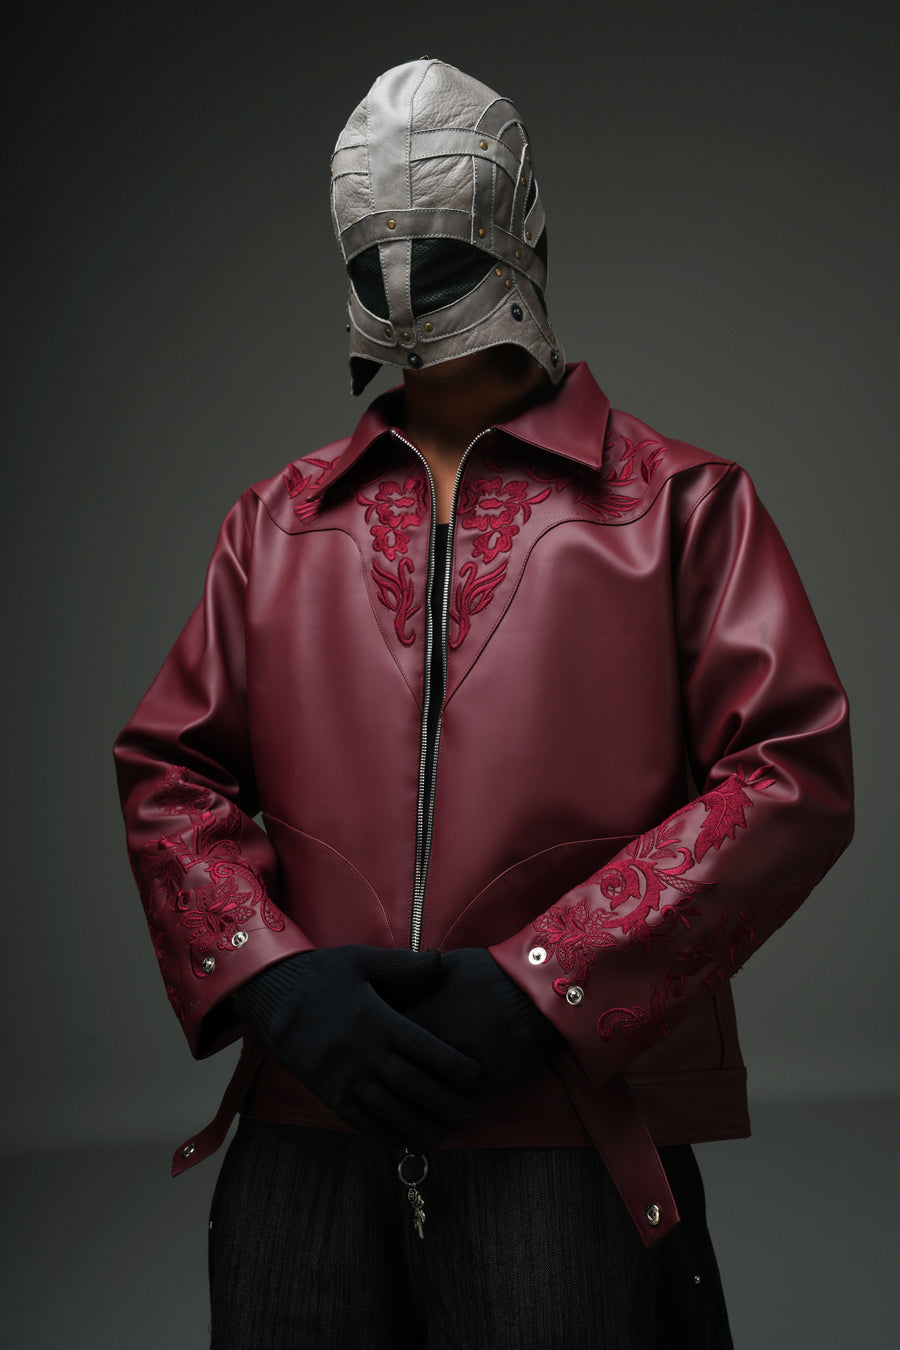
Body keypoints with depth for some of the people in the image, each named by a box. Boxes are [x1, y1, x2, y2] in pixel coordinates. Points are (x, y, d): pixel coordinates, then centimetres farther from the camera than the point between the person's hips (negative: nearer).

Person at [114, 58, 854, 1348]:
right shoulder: (276, 522, 14)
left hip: (571, 1144, -3)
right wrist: (276, 977, -7)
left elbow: (793, 772, -6)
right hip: (299, 1139, 3)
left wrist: (538, 988, -13)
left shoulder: (681, 504, 3)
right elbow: (168, 769, 11)